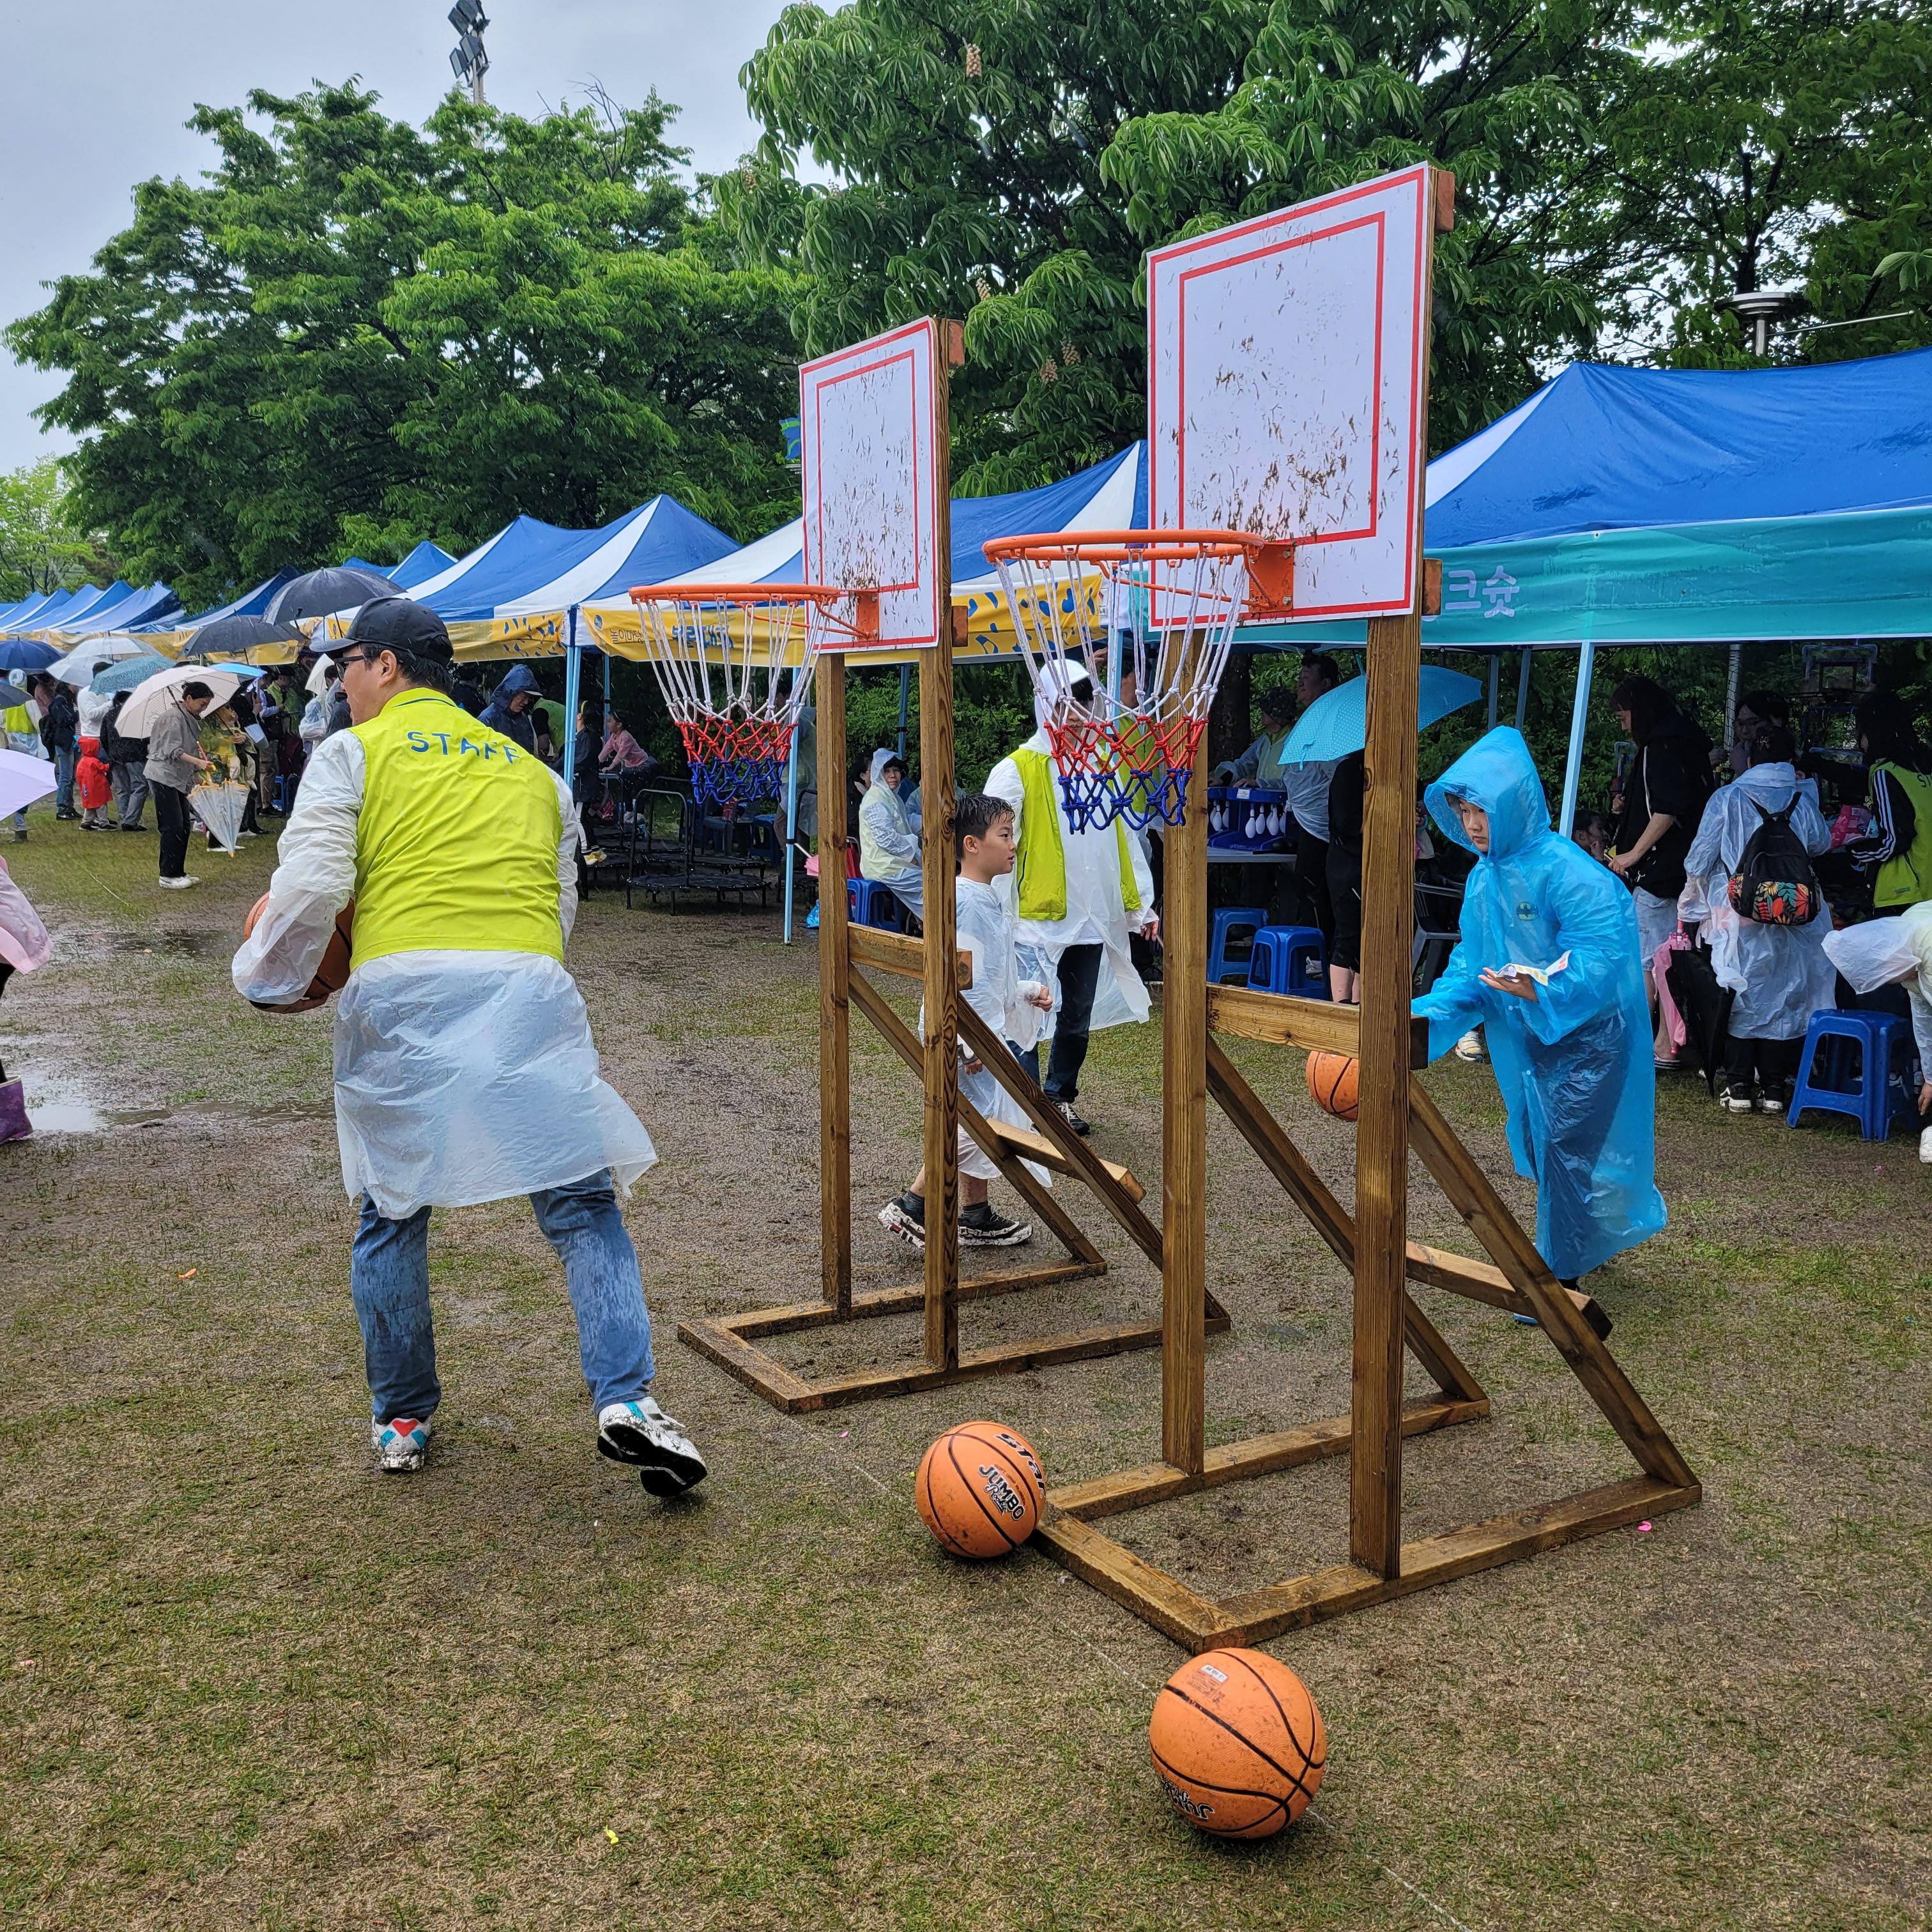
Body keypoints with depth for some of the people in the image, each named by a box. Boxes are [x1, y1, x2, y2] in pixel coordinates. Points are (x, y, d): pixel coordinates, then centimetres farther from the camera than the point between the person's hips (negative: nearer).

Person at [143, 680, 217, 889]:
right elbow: (173, 751, -22)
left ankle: (178, 873, 15)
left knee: (184, 826, 9)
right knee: (173, 827, -10)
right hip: (163, 776, -10)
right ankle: (168, 876, -5)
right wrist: (197, 762, -31)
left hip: (178, 778, 10)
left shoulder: (190, 719, 15)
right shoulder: (174, 717, -14)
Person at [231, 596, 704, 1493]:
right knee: (582, 1204, 3)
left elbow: (313, 884, -1)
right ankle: (625, 1401, -10)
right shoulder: (531, 770, 23)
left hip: (399, 989, -2)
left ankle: (399, 1420, 24)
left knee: (392, 1210, 13)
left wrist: (266, 975, 15)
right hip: (528, 984, 2)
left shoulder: (352, 754, 10)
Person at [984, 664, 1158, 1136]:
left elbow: (1122, 841, 16)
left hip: (1090, 921, 5)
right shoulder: (1017, 770, -5)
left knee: (1077, 1021, 14)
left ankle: (1061, 1097, 31)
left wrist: (1140, 905, 14)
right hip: (1035, 923, -5)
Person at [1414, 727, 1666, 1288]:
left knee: (1565, 1148, -5)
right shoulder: (1483, 879, 2)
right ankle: (1583, 1247, 38)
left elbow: (1602, 954, -27)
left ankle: (1560, 1278, 7)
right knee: (1540, 1147, 17)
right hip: (1524, 1037, 8)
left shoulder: (1564, 870, -23)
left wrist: (1542, 992, -41)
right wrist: (1428, 1014, -10)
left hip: (1584, 1033, -8)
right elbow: (1470, 965, 5)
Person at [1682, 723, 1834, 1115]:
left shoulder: (1727, 799, -5)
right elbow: (1822, 843, 21)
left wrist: (1700, 892, 21)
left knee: (1739, 994, 6)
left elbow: (1698, 862, -2)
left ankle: (1739, 1087, 6)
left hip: (1737, 919, -2)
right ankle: (1774, 1087, 10)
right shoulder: (1803, 801, 1)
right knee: (1783, 997, 8)